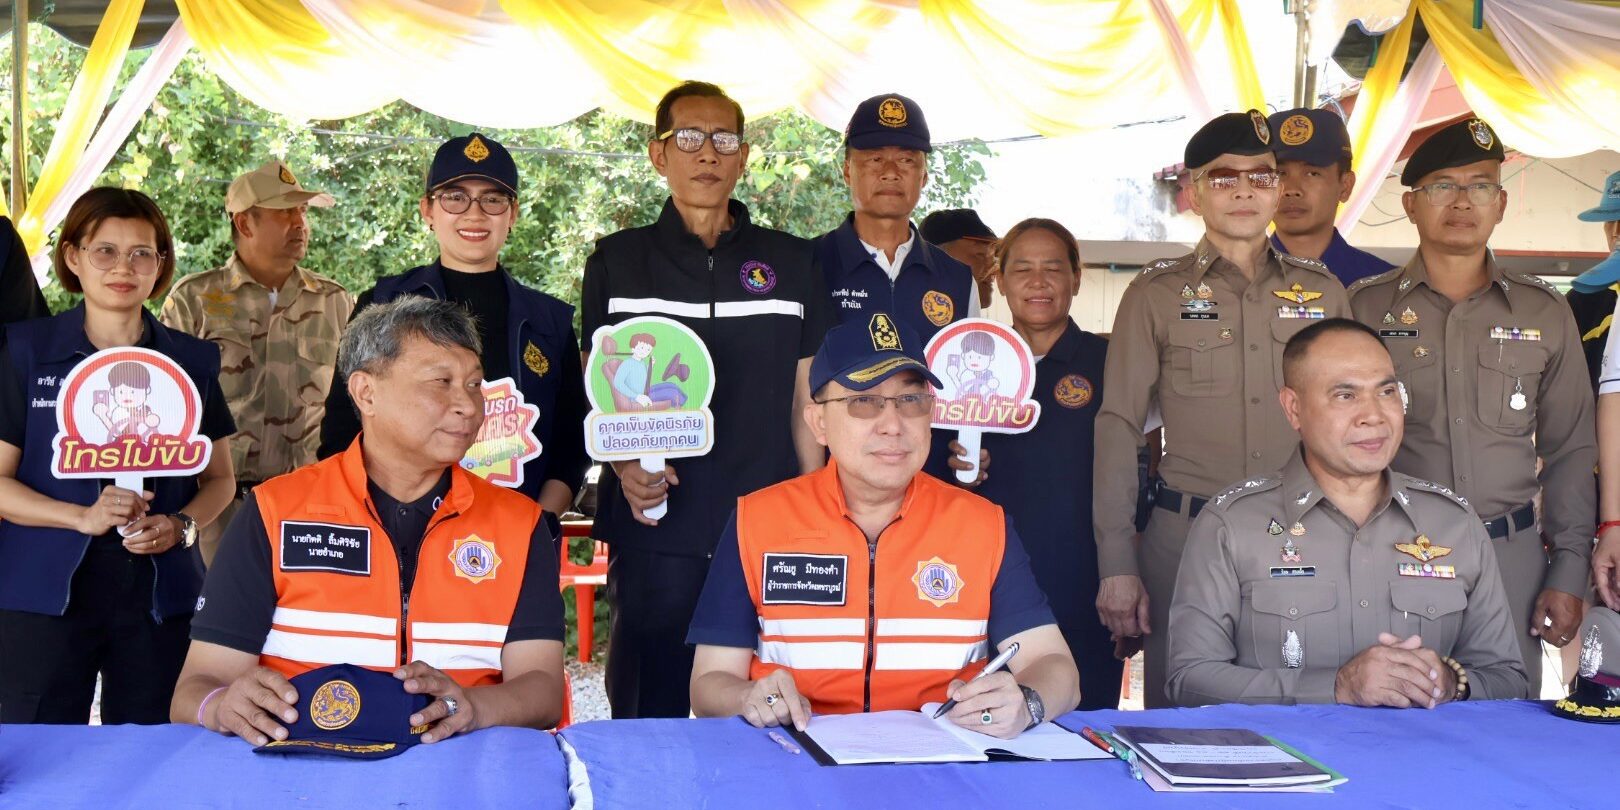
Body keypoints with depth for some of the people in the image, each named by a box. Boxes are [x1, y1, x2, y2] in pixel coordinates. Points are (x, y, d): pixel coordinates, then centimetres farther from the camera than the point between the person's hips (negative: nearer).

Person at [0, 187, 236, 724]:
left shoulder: (192, 361, 9)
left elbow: (220, 479, 13)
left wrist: (181, 526, -7)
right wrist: (83, 517, -14)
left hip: (160, 594, 2)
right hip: (45, 593, -1)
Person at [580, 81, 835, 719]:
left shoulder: (791, 262, 10)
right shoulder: (617, 261, 8)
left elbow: (806, 403, 11)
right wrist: (625, 463, -10)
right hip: (654, 529, 0)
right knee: (650, 718, 4)